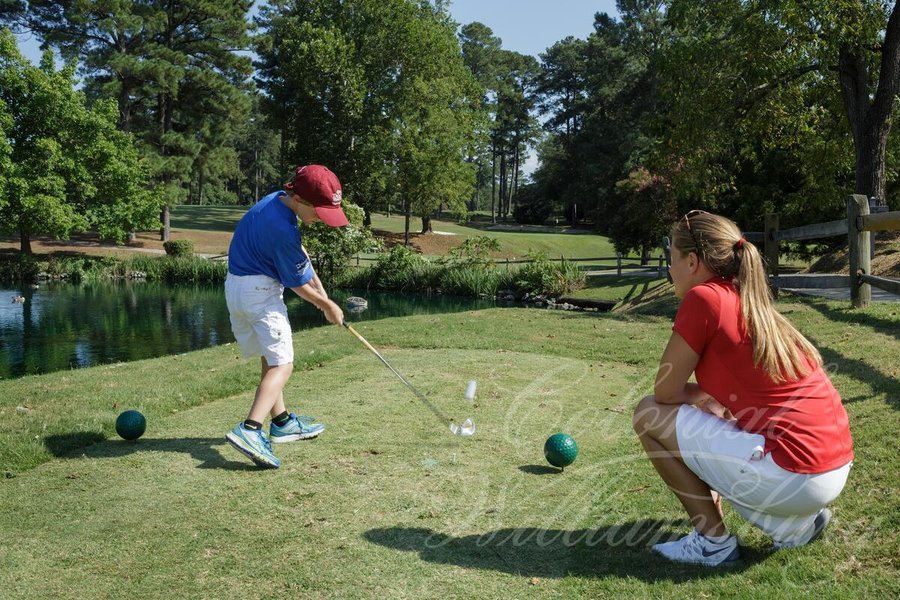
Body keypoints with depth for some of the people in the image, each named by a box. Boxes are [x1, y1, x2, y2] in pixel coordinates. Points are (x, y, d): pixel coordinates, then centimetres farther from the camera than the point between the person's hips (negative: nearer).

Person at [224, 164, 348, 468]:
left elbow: (299, 252, 14)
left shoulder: (276, 199, 3)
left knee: (269, 360, 17)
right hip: (259, 290, -10)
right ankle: (249, 429, -26)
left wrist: (317, 283, 6)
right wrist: (328, 305, 0)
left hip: (235, 287, 10)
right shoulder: (283, 229, -26)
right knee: (282, 364, -12)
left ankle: (282, 422, 27)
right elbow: (298, 284, -14)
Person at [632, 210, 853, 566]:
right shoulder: (751, 303, 15)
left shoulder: (704, 297, -9)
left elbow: (665, 393, -5)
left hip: (793, 476, -9)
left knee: (650, 414, 2)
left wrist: (701, 394, 13)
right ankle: (793, 522, 18)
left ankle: (713, 542, 7)